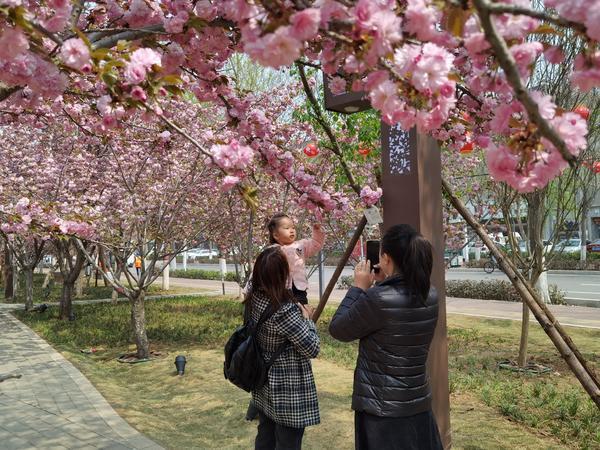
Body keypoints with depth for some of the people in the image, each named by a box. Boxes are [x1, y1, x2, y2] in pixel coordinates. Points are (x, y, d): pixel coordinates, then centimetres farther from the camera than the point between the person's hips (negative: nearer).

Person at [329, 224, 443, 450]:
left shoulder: (378, 299, -24)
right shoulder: (431, 295, -3)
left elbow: (337, 329, -10)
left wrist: (359, 287, -5)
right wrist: (382, 284, 6)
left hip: (383, 409, -6)